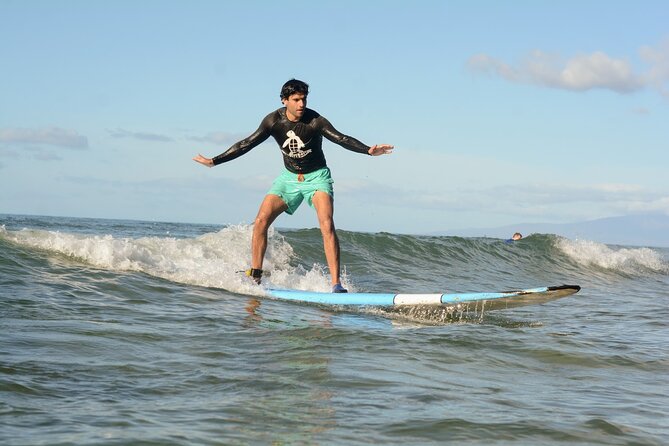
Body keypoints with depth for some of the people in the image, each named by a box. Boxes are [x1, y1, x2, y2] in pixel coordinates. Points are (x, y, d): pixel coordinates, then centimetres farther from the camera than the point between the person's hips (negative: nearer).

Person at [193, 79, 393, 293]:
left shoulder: (314, 121, -19)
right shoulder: (274, 120, -9)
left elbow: (340, 138, -28)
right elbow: (247, 143, -2)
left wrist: (368, 150, -45)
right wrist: (215, 161, -2)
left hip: (317, 177, -3)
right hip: (289, 177, 4)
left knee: (327, 225, -23)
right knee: (260, 221, -11)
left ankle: (336, 284, -25)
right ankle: (255, 277, 0)